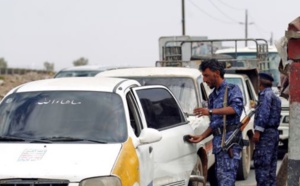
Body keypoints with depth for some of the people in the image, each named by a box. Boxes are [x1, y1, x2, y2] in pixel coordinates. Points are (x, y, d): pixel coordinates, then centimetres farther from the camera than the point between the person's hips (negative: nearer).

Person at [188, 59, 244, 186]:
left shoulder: (232, 89, 3)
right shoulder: (212, 96, 25)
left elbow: (236, 108, -17)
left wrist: (211, 111, -23)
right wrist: (201, 137, 9)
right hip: (218, 142, 8)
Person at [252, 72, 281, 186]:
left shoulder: (265, 94, -9)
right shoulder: (275, 97, 21)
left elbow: (264, 113, -20)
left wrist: (257, 131, -22)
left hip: (266, 133, -10)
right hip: (274, 132, 10)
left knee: (261, 164, -13)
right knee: (271, 165, 11)